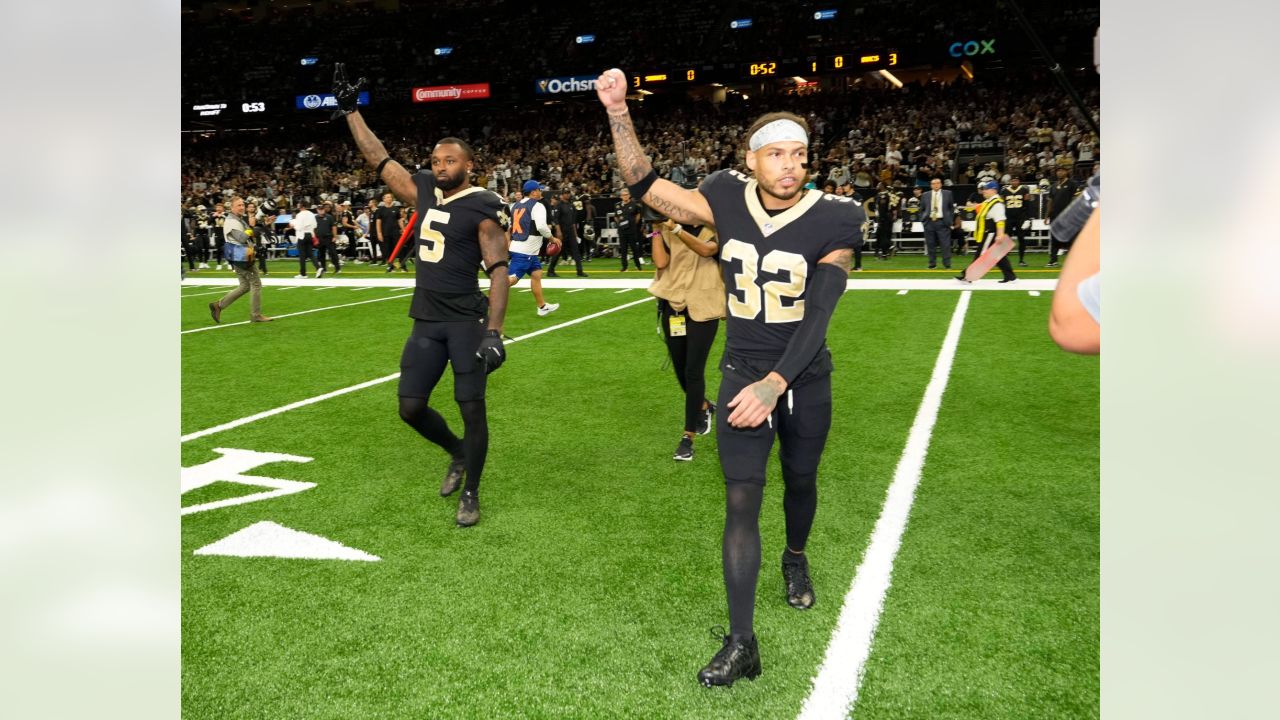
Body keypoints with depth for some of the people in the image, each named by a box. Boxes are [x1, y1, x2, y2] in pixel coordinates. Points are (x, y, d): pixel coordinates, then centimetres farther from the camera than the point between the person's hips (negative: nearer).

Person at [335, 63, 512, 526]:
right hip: (426, 322, 6)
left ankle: (470, 493, 15)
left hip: (467, 322, -6)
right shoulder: (424, 193, 10)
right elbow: (379, 160, 19)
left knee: (472, 409, -2)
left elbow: (498, 272, -14)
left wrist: (493, 332, -23)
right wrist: (350, 111, 18)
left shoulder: (483, 209, -9)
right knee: (411, 408, 6)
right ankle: (458, 454, 33)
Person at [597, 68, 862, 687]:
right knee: (741, 502, -5)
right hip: (743, 373, 1)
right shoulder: (728, 200, -8)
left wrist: (774, 383, -29)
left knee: (800, 481, 21)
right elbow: (644, 185, -1)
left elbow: (817, 317, -21)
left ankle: (795, 557, 54)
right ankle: (742, 643, 0)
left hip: (805, 379, 0)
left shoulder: (832, 220, -16)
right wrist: (617, 111, -11)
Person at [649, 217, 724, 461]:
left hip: (702, 307, -4)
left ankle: (688, 437, 1)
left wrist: (676, 228, -32)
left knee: (693, 372, -7)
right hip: (673, 306, 4)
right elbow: (660, 262, -11)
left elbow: (706, 250, -25)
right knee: (680, 370, 14)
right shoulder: (666, 231, 5)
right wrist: (657, 229, -8)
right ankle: (704, 407, 43)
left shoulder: (712, 230, -3)